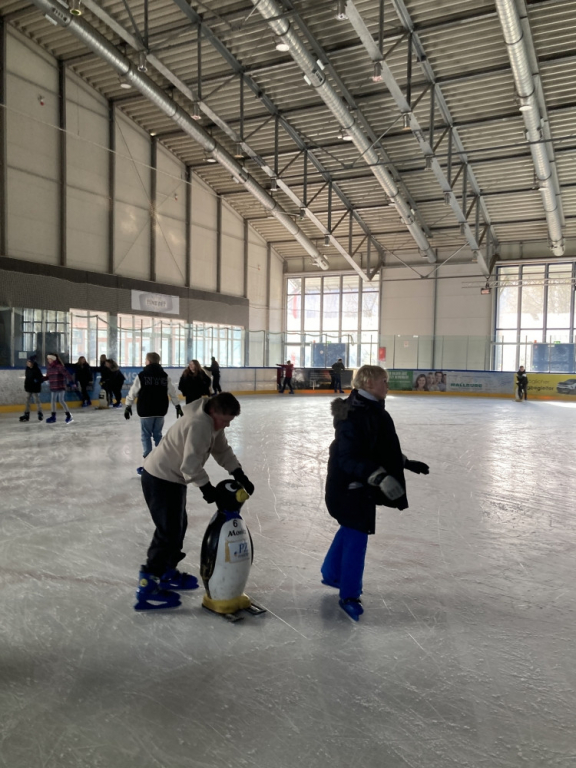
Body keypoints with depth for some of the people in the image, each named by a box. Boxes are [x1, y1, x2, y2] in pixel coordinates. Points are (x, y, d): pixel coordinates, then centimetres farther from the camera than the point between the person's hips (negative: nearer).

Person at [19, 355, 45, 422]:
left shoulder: (37, 369, -15)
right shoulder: (27, 368, 5)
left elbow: (41, 378, -14)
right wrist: (25, 386, 16)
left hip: (35, 388, -7)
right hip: (29, 387, 7)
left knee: (37, 400, 1)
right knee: (27, 401, 8)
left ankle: (40, 414, 15)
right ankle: (26, 415, 12)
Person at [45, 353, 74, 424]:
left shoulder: (59, 366, -14)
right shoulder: (48, 367, 6)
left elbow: (66, 374, -21)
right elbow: (48, 376, 17)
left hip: (60, 387, -7)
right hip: (53, 387, 7)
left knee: (61, 400, -8)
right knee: (53, 401, 11)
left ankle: (68, 415, 2)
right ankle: (53, 416, 22)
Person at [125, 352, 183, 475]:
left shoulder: (142, 375, -7)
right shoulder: (165, 375, 4)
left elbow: (133, 392, -4)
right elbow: (172, 392, 4)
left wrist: (128, 406, 6)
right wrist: (177, 406, 13)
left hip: (146, 411, -4)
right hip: (160, 411, 4)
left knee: (146, 436, 3)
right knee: (158, 434, 16)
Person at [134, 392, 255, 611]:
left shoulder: (212, 422, 4)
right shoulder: (199, 425, -28)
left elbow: (223, 451, 8)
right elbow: (191, 464, -32)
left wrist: (240, 476, -1)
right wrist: (208, 489, -24)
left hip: (171, 479, 10)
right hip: (160, 480, -10)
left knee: (178, 526, 20)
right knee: (168, 532, -6)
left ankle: (168, 573, 37)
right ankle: (147, 587, 3)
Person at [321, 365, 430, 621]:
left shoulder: (372, 410, 7)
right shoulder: (353, 414, -25)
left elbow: (382, 449, 17)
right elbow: (350, 457, -30)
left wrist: (407, 463, 18)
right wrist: (380, 477, -38)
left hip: (361, 484, 11)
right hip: (349, 485, -11)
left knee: (351, 528, 23)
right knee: (357, 535, -3)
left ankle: (331, 574, 43)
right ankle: (349, 596, 13)